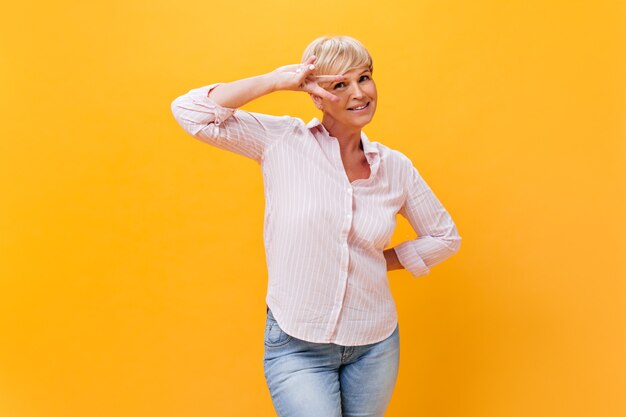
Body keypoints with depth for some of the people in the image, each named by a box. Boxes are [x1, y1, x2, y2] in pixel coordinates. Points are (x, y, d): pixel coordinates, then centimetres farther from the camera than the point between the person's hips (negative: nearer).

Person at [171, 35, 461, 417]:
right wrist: (278, 81, -18)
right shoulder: (283, 140, -8)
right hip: (297, 346, -3)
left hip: (374, 344, 4)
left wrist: (385, 261, 2)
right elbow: (190, 112, -17)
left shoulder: (396, 167, -1)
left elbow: (445, 237, 12)